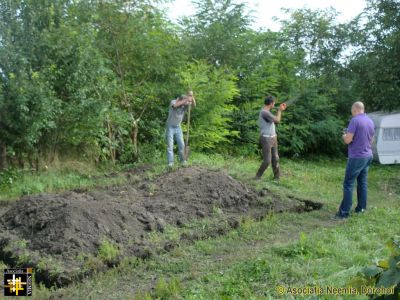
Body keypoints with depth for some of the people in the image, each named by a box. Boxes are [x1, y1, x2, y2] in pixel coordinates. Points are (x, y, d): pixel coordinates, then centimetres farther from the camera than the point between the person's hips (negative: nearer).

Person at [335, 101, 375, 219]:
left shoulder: (355, 120, -14)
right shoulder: (370, 121, 9)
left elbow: (347, 140, -16)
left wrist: (345, 136, 5)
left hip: (356, 157, -8)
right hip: (368, 156, 8)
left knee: (348, 184, -5)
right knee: (363, 182, 14)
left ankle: (344, 212, -6)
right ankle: (361, 208, 19)